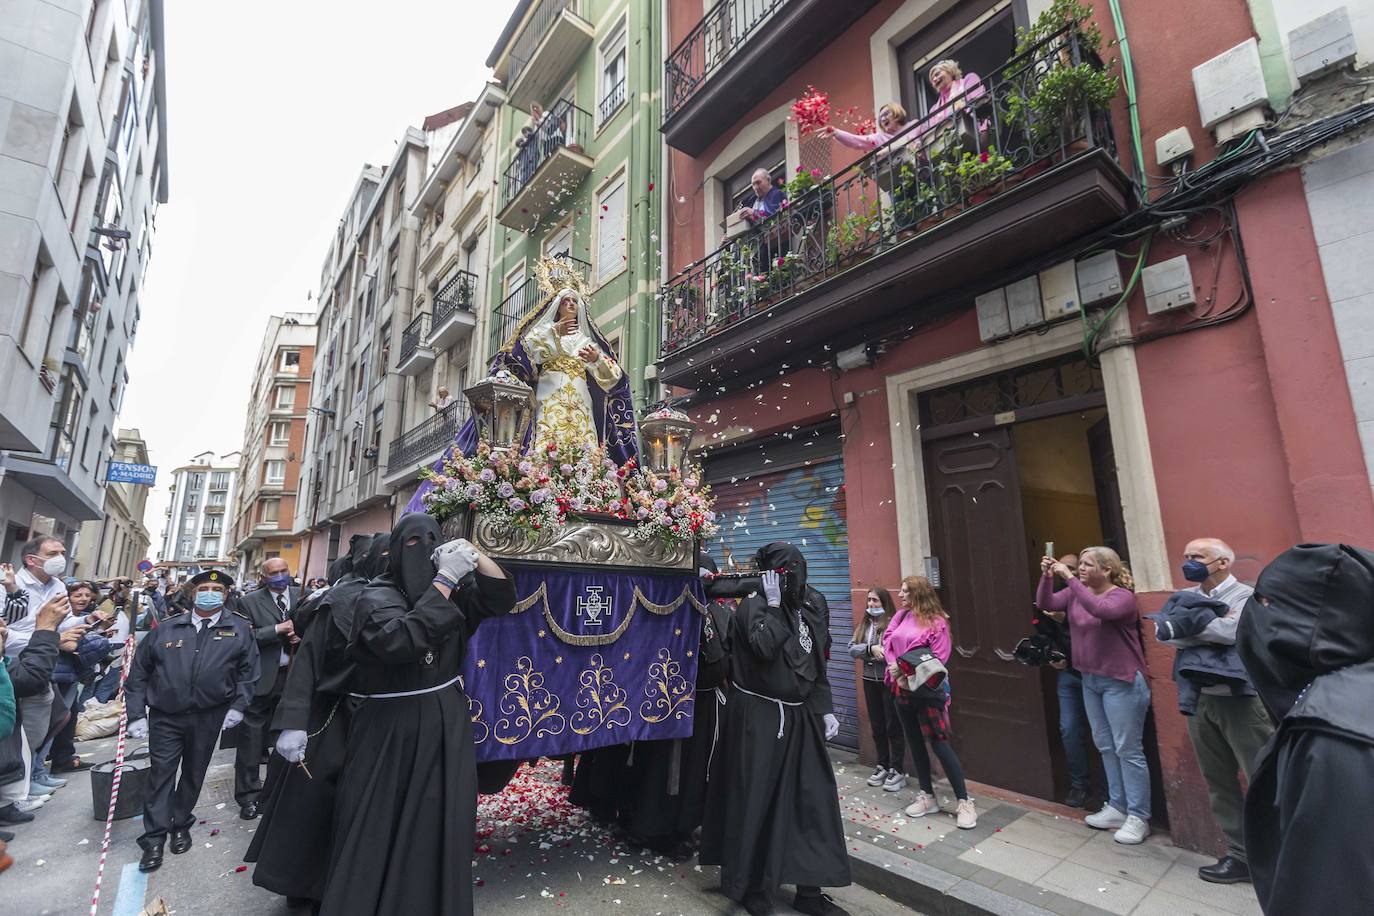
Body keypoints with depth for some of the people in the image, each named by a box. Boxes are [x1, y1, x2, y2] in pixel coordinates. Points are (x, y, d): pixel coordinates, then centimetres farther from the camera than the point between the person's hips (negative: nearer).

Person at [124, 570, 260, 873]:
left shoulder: (239, 629, -3)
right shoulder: (167, 628, 1)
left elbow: (248, 671, 0)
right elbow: (139, 672, 6)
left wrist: (237, 706, -7)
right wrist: (136, 714, 1)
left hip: (208, 717, 0)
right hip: (165, 716, 0)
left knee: (194, 773, 13)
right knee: (161, 774, 2)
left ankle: (181, 825, 33)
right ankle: (154, 839, 16)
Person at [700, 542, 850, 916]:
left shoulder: (814, 605, 4)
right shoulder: (753, 605, -13)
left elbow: (818, 667, 11)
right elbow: (765, 647, -31)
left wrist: (825, 710, 6)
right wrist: (774, 604, -23)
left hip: (800, 719, 6)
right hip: (758, 717, -6)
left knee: (811, 798, 10)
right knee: (755, 800, 5)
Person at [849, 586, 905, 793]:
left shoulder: (894, 623, -12)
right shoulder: (864, 624, 8)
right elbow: (852, 648, -1)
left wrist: (883, 652, -24)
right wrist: (871, 648, -15)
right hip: (870, 680, 6)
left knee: (893, 727, 4)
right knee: (877, 727, 15)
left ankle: (897, 770, 17)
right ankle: (882, 766, 29)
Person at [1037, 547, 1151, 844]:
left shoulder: (1123, 596, -15)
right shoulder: (1075, 593, 3)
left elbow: (1101, 609, -35)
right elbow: (1045, 604, -5)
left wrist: (1069, 579, -34)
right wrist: (1047, 576, -19)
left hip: (1121, 682, -7)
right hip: (1090, 680, 7)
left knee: (1128, 749, 1)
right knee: (1106, 746, 15)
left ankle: (1138, 817, 12)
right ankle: (1117, 807, 27)